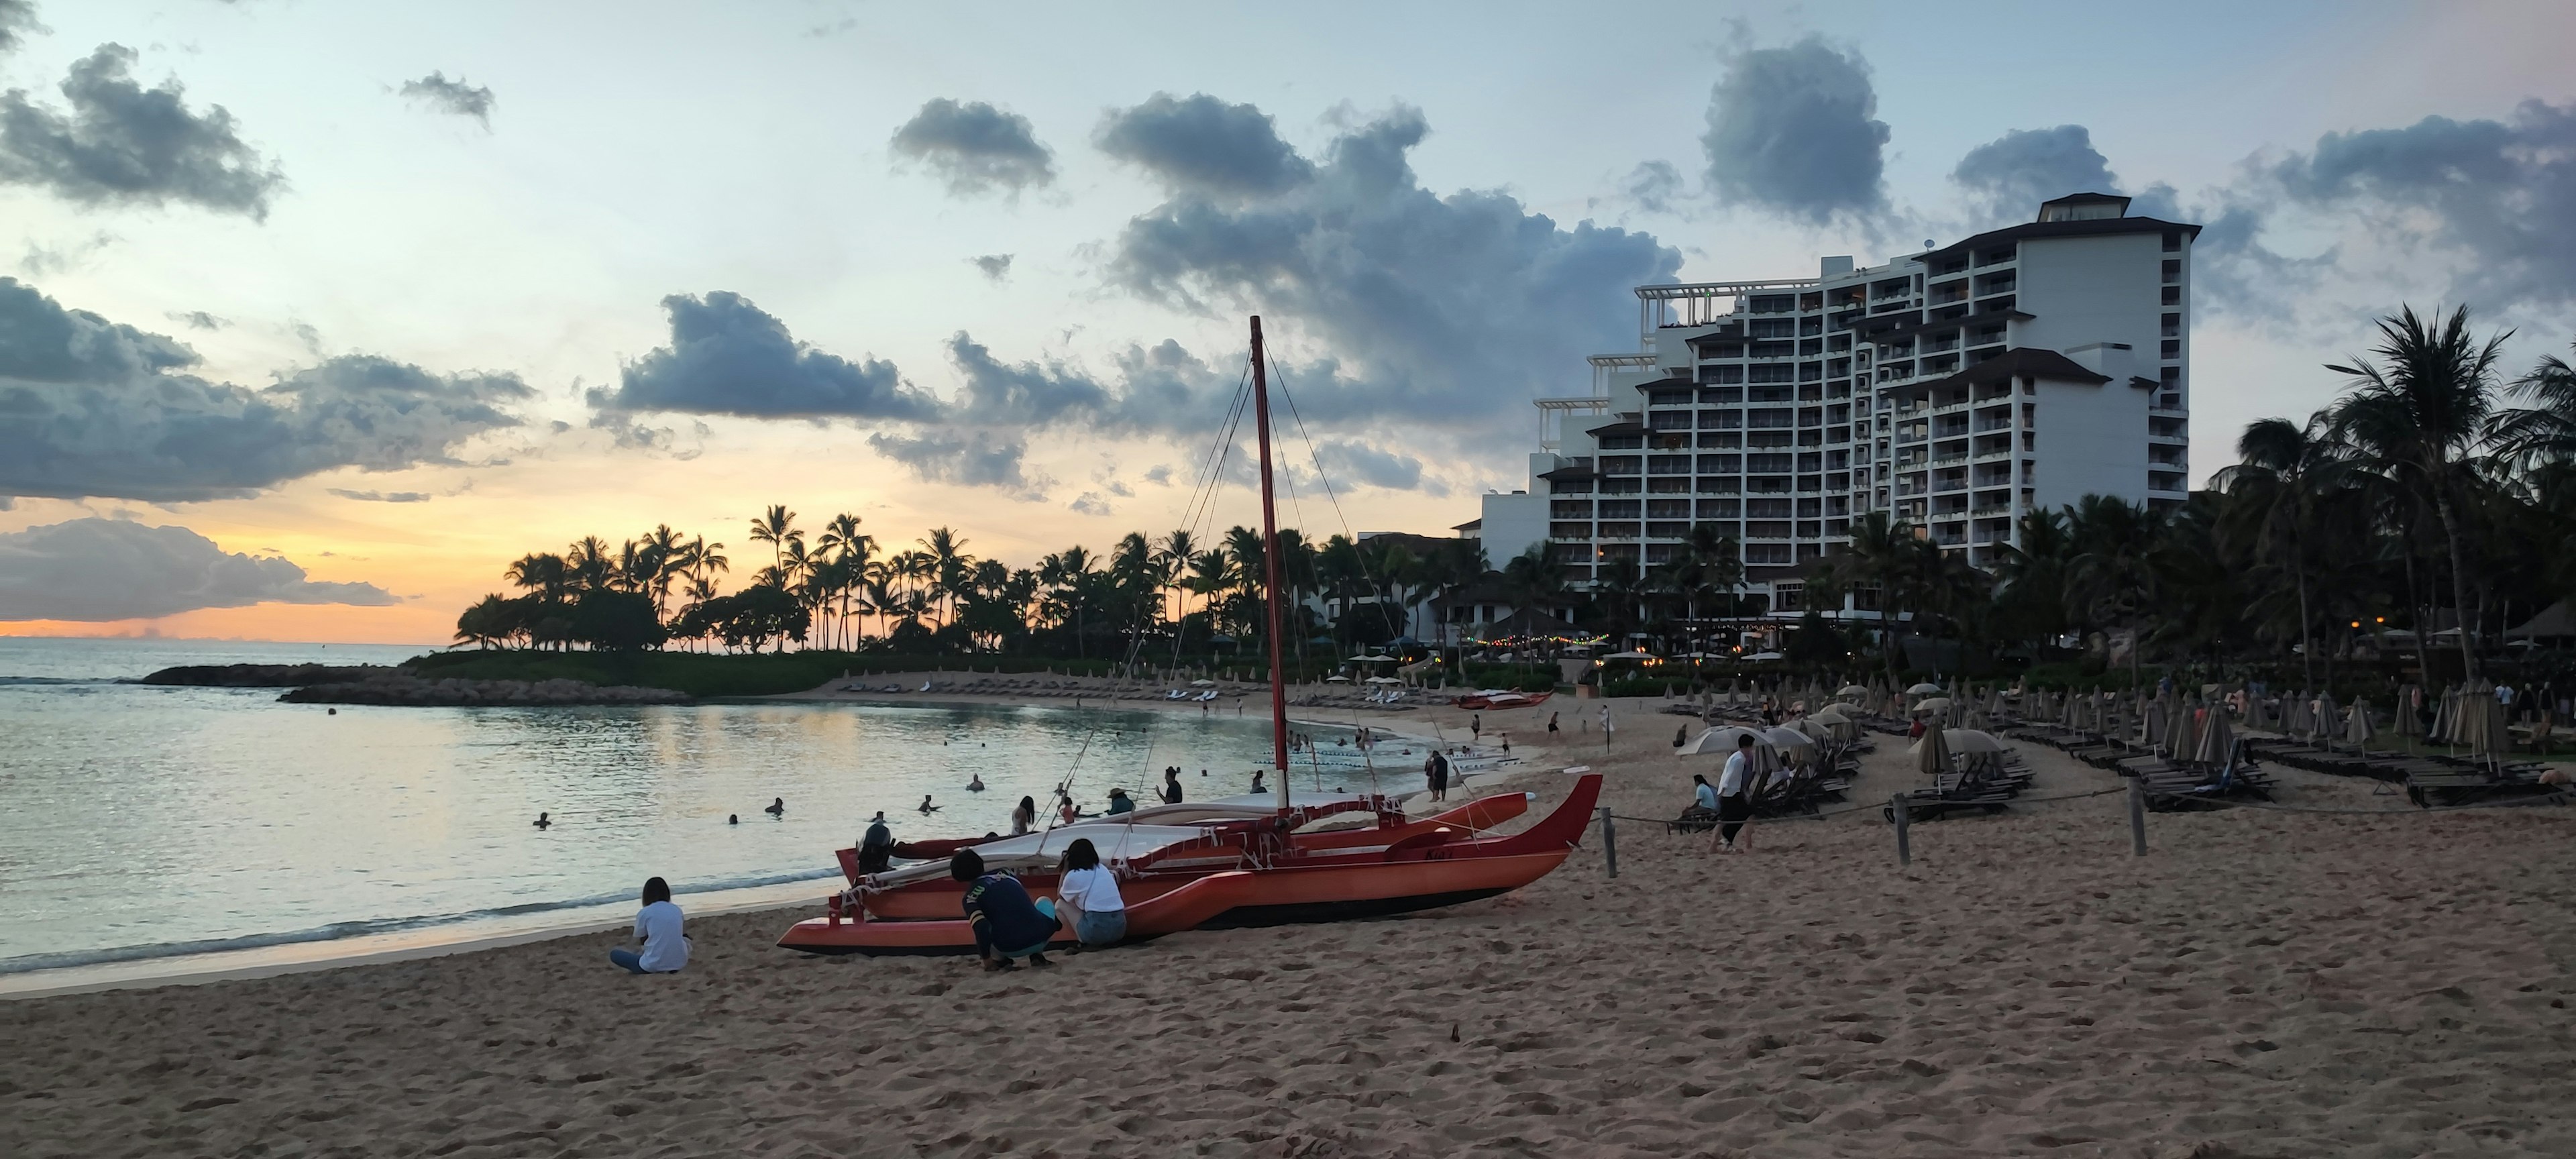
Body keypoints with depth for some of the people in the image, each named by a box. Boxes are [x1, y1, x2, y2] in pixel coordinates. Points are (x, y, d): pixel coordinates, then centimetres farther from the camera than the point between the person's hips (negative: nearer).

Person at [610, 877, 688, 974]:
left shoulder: (644, 913, -3)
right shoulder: (677, 910, 8)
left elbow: (638, 939, 9)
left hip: (654, 966, -4)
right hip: (678, 963, 4)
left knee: (614, 954, 15)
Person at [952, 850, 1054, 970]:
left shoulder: (971, 898, 5)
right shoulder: (1006, 875, 19)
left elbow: (981, 928, -9)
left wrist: (986, 959, 2)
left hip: (1010, 950, -2)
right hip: (1041, 938, 2)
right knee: (1045, 903, 36)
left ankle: (1001, 960, 6)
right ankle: (1037, 956, 17)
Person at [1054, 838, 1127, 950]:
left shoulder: (1073, 875, -1)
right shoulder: (1102, 869, 17)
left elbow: (1060, 896, 20)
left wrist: (1065, 870, 21)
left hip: (1097, 930, -6)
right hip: (1120, 928, 6)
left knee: (1060, 905, 13)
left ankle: (1088, 943, 2)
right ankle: (1110, 942, 12)